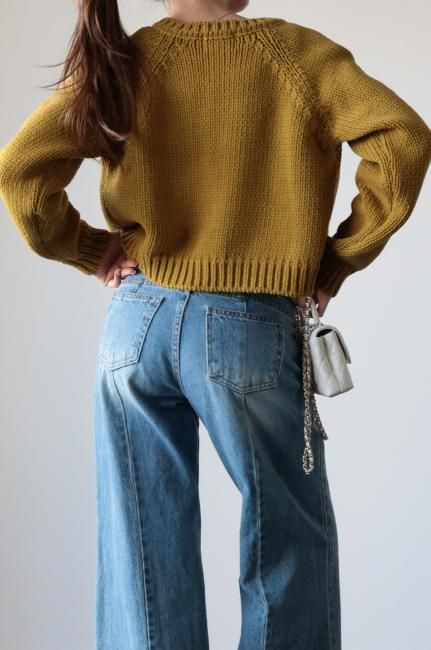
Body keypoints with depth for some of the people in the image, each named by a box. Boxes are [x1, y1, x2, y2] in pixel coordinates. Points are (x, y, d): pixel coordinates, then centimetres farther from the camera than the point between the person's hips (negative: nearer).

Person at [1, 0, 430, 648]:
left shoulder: (120, 63, 3)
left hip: (136, 325, 3)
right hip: (249, 332, -3)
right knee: (292, 541, 15)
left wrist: (90, 251, 7)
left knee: (143, 549, 11)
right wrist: (342, 256, -3)